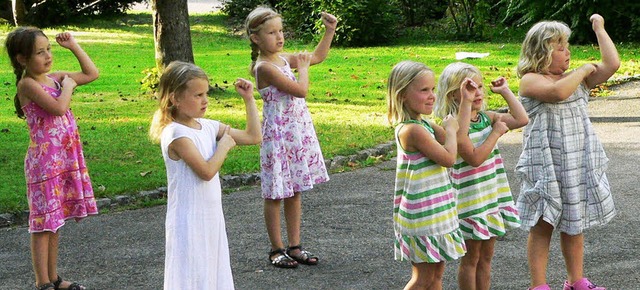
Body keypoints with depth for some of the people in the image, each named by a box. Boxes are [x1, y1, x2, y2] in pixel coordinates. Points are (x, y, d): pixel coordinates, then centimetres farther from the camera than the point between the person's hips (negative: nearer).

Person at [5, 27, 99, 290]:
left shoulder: (54, 77, 9)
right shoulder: (27, 84, -14)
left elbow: (92, 73, 19)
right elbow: (59, 108, -26)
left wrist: (74, 46, 13)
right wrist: (68, 85, -9)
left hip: (67, 158, 8)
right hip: (44, 160, -8)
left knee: (55, 221, 15)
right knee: (44, 223, -1)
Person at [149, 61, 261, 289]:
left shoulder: (207, 126, 6)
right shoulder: (176, 133, -18)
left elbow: (253, 137, 11)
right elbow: (206, 171, -25)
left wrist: (249, 99, 7)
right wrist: (224, 145, -10)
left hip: (212, 216, 8)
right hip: (189, 220, -8)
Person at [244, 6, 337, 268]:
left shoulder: (283, 58, 7)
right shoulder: (264, 67, -19)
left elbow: (317, 56, 23)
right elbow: (301, 90, -22)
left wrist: (330, 31, 13)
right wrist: (302, 67, -5)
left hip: (298, 132, 8)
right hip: (278, 135, -8)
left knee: (294, 192, 13)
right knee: (275, 195, 4)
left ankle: (295, 246, 22)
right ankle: (277, 249, 14)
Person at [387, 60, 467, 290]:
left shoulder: (423, 124, 8)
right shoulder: (413, 130, -22)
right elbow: (448, 158, -21)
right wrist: (450, 129, -5)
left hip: (436, 212, 9)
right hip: (423, 215, -9)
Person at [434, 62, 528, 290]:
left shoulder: (487, 117, 5)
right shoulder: (455, 125, -18)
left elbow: (521, 119, 1)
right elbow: (475, 158, -26)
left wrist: (505, 91, 3)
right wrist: (496, 132, -18)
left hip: (492, 196, 7)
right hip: (470, 200, -7)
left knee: (486, 256, 15)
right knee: (471, 258, 4)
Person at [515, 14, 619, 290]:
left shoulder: (576, 78, 10)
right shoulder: (530, 80, -9)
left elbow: (612, 63, 1)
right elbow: (558, 92, -28)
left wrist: (599, 28, 8)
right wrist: (583, 70, -12)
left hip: (578, 163, 6)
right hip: (546, 166, -6)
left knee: (574, 224, 14)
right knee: (543, 225, 1)